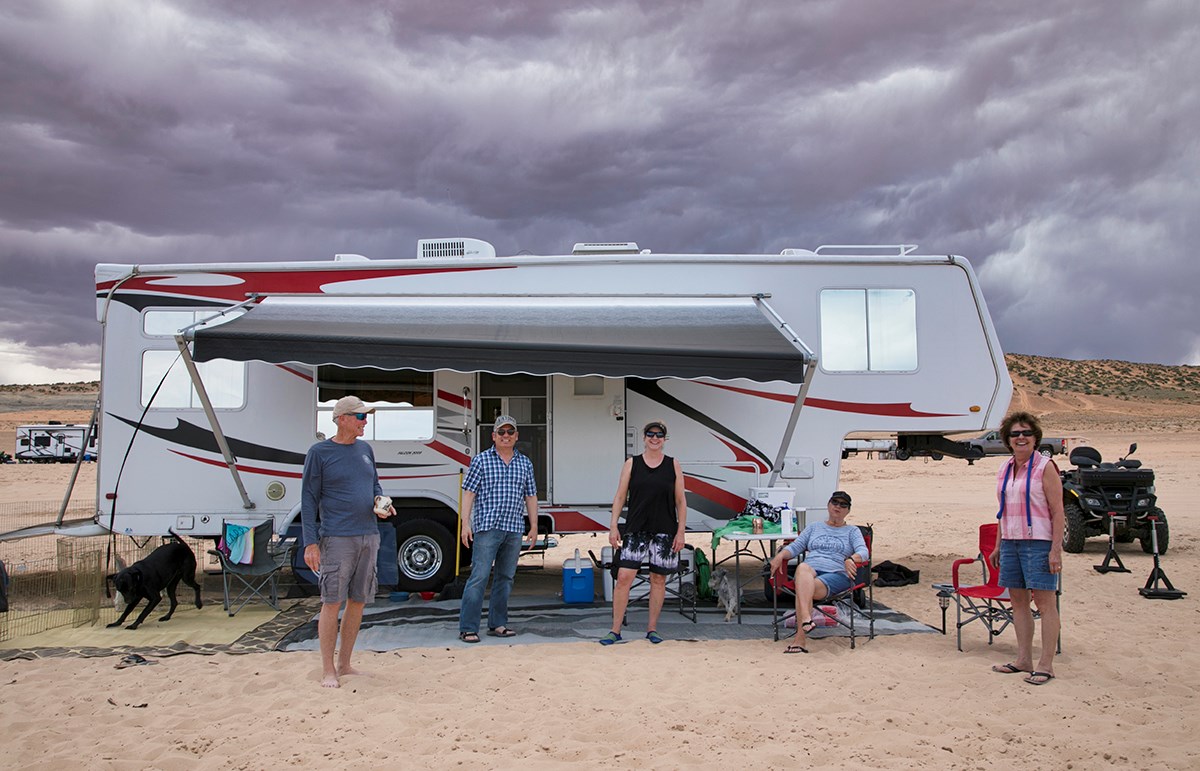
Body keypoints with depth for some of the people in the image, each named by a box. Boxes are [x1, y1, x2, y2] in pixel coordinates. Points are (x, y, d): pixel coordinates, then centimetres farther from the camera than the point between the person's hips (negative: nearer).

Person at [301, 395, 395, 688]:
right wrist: (310, 542, -10)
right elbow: (308, 499, -4)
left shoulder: (365, 449, 13)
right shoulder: (319, 452, -4)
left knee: (358, 601, 10)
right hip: (337, 538, -6)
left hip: (368, 536, 6)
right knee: (332, 603, -3)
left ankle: (344, 664, 22)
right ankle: (328, 670, 7)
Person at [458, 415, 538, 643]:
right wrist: (466, 523, -9)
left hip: (514, 530, 5)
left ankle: (497, 624, 19)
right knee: (479, 576, -9)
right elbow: (469, 492, -1)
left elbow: (530, 496, 17)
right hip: (486, 528, -5)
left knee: (506, 578, 10)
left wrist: (533, 526, 13)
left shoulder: (525, 464, 14)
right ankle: (467, 628, -5)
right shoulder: (481, 460, 1)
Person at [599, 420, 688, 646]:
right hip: (635, 530, -1)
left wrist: (680, 532, -1)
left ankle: (652, 628, 20)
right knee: (623, 577, -7)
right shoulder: (632, 464, 4)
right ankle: (615, 630, 1)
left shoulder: (673, 465, 4)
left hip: (664, 531, 1)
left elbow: (680, 501, 5)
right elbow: (620, 497, 4)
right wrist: (613, 527, -4)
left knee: (658, 579, 7)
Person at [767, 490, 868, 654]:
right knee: (802, 568, -40)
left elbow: (864, 552, 4)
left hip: (837, 574, -2)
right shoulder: (814, 527, 30)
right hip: (811, 568, 2)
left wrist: (851, 559, -20)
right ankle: (806, 619, -54)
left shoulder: (852, 531, 22)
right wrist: (780, 555, -2)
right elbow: (795, 547, 21)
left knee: (803, 590, -36)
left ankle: (800, 638, -42)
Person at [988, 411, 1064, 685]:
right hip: (1011, 541, 7)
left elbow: (1058, 511, -10)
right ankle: (1023, 660, 19)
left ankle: (1045, 665, 1)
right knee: (1018, 601, 10)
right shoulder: (1005, 469, 13)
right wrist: (998, 546, 17)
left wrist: (1056, 549, -16)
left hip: (1038, 542, -7)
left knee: (1045, 602, -3)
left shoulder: (1045, 467, -7)